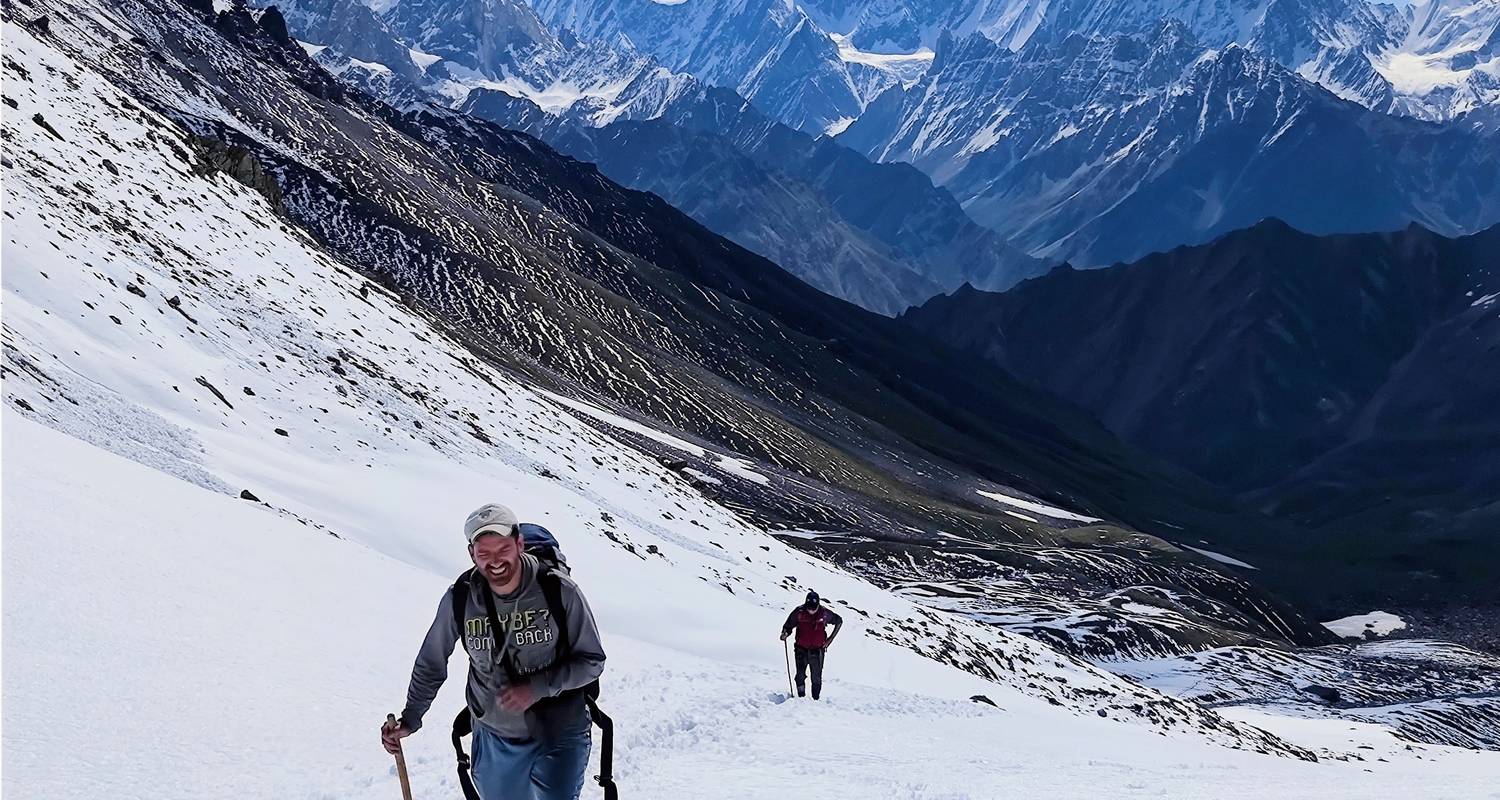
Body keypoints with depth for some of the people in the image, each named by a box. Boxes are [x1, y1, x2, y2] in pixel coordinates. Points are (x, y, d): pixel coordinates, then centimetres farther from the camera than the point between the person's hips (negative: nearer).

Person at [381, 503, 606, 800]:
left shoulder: (559, 592, -18)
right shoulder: (459, 600, -12)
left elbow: (592, 661, -10)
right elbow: (431, 664, 5)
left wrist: (537, 687, -21)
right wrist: (410, 720, 9)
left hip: (560, 736, -2)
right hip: (495, 739, 2)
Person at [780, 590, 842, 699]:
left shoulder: (824, 613, -9)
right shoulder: (799, 612, -11)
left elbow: (839, 621, 9)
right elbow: (789, 626, 1)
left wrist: (830, 639, 6)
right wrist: (785, 634, -22)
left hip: (817, 650, 1)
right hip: (801, 649, 0)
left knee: (816, 678, 5)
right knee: (800, 675, -15)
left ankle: (816, 699, 17)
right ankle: (801, 697, -6)